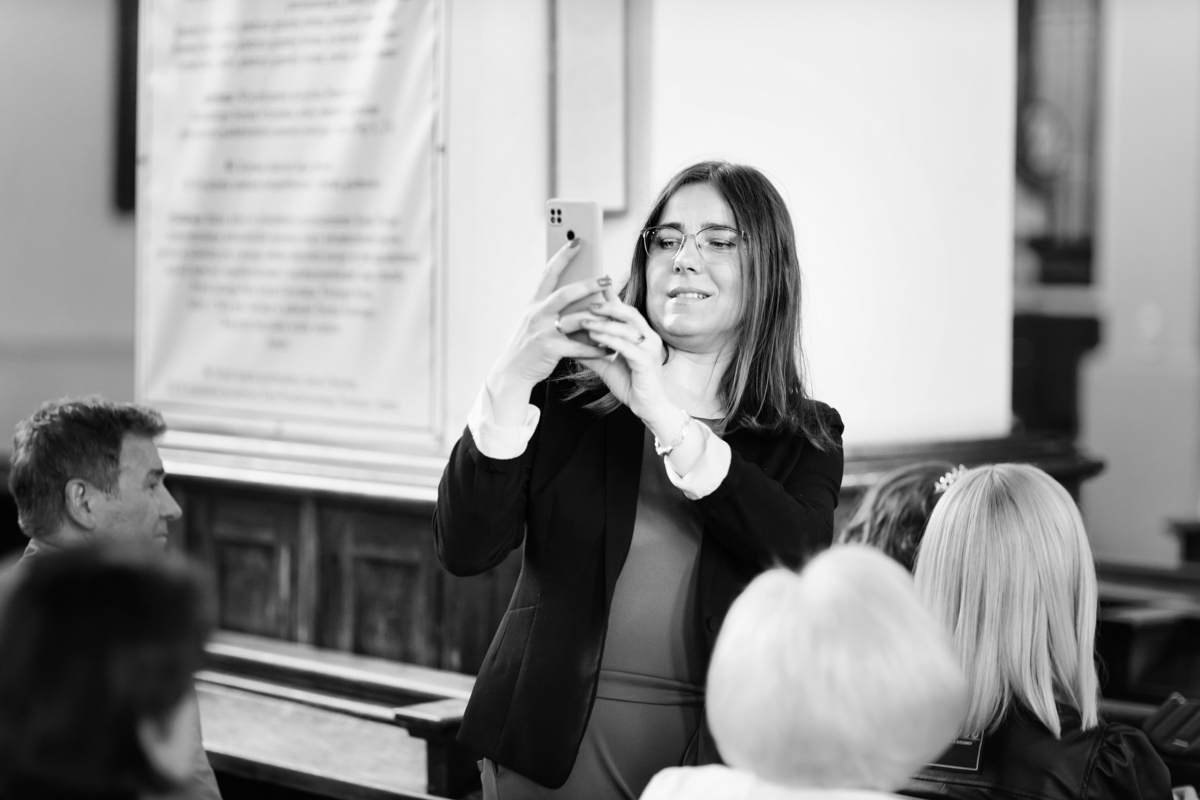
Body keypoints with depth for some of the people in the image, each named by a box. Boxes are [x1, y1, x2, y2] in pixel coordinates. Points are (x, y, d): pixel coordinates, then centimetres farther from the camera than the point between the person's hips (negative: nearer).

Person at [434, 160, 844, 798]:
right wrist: (511, 381, -21)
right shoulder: (568, 394, -1)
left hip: (714, 747, 1)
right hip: (553, 742, 0)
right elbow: (463, 550, -10)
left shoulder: (804, 439, 3)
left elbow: (802, 559, -18)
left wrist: (665, 416, -23)